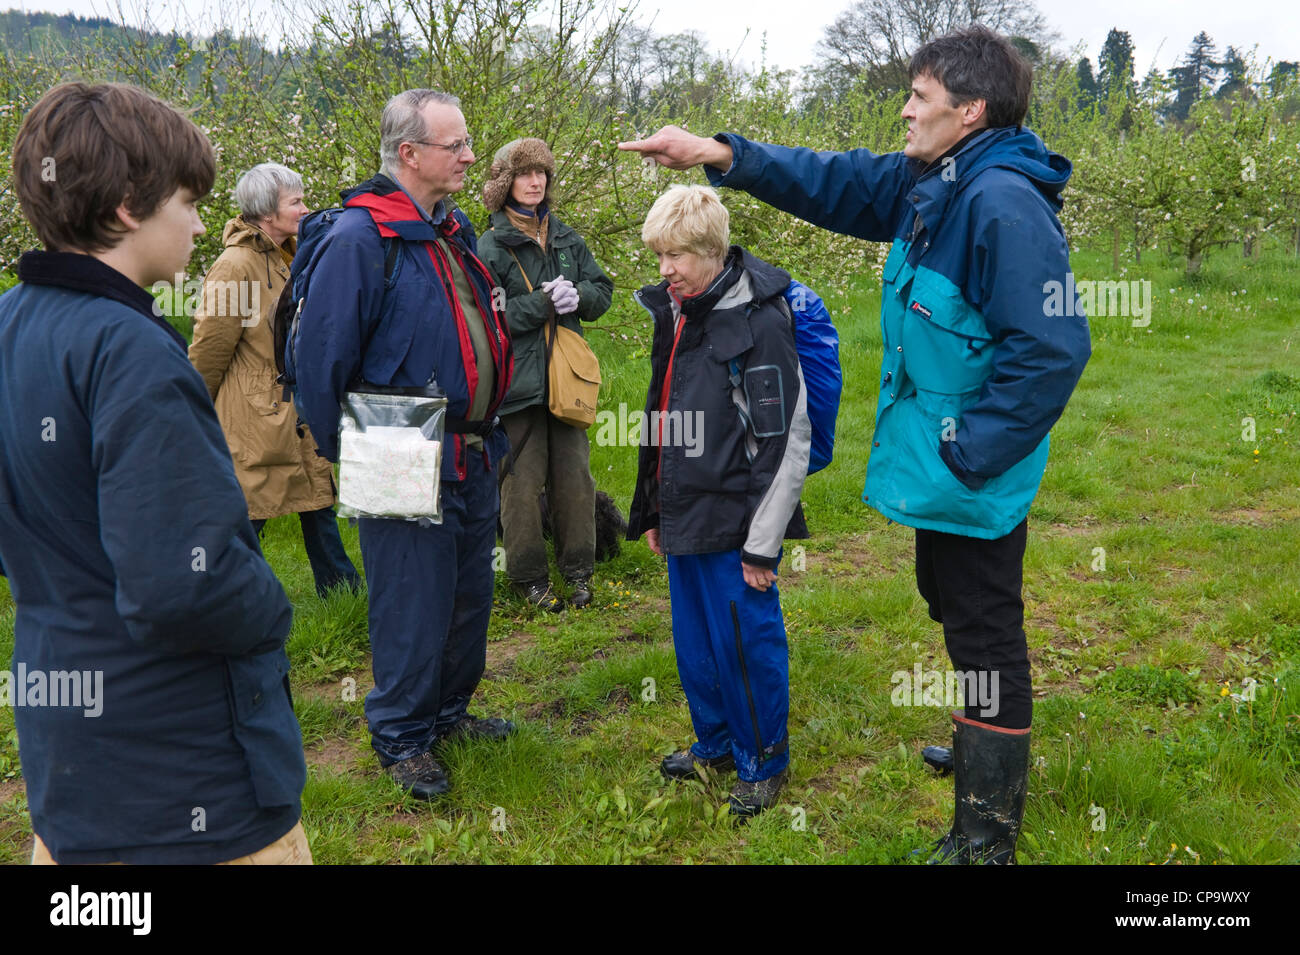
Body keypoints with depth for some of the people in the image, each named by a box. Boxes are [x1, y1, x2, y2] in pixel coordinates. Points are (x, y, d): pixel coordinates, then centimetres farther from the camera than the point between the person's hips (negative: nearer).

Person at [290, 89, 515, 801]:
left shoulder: (452, 231, 10)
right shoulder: (357, 240, -18)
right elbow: (320, 360, -18)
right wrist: (348, 459, -11)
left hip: (472, 460, 8)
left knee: (470, 595, 19)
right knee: (412, 607, 5)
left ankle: (449, 712, 39)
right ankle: (402, 739, 25)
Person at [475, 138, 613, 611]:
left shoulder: (565, 237, 12)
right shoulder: (490, 247, -5)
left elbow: (602, 291, 15)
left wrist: (577, 295, -7)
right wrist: (543, 304, -17)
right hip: (518, 381, -4)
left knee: (575, 474, 8)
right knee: (521, 479, 0)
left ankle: (578, 569, 21)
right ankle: (529, 575, 15)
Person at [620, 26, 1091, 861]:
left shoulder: (1004, 203, -25)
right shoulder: (931, 185, 5)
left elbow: (1051, 350, -28)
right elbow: (836, 182, 14)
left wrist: (971, 454, -23)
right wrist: (721, 155, 8)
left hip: (977, 478, -10)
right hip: (938, 467, 10)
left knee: (985, 634, 3)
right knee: (952, 604, 25)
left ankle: (988, 831, 19)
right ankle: (985, 749, 49)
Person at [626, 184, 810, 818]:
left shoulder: (760, 320, -16)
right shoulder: (675, 313, 9)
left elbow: (786, 441, -17)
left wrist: (763, 544, -16)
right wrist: (654, 510, 19)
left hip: (735, 521, -8)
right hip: (687, 515, 8)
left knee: (745, 640, 4)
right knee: (693, 637, 18)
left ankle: (763, 760, 24)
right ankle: (715, 741, 38)